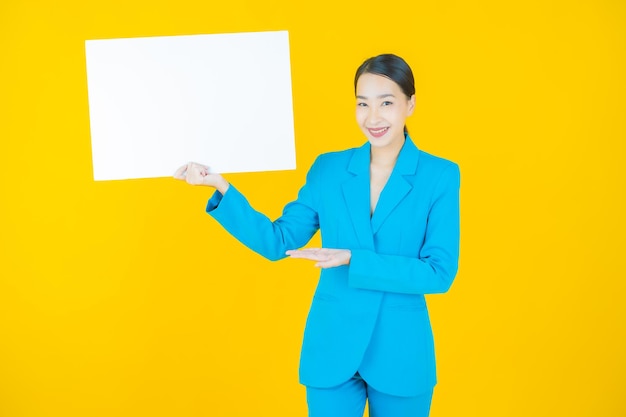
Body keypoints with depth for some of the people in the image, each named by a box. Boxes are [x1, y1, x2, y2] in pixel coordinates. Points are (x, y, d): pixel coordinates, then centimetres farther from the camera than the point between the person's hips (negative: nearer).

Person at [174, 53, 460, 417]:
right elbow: (278, 242, 1)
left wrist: (354, 260, -21)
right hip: (332, 350, 2)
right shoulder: (328, 169, 1)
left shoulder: (440, 175, -6)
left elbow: (440, 273, -12)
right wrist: (221, 187, -9)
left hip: (402, 353, -1)